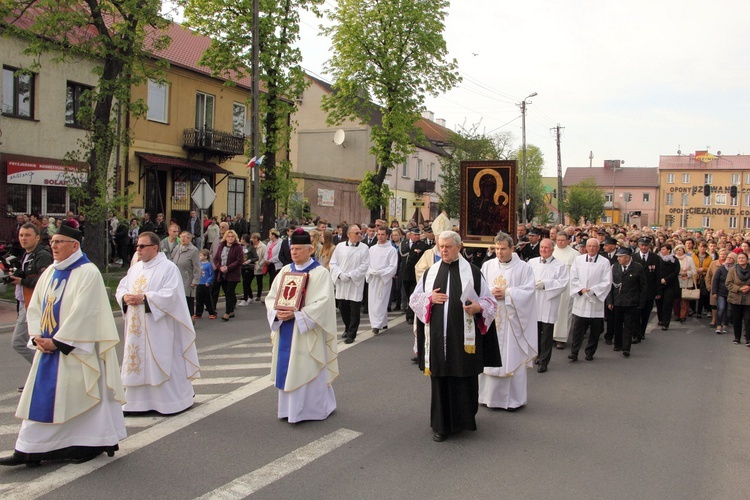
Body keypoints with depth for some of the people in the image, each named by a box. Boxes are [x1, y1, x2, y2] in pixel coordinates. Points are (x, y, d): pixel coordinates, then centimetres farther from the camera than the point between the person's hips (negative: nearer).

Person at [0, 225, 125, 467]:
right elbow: (35, 306, 11)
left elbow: (82, 313, -19)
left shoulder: (88, 273, -13)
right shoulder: (50, 272, 11)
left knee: (77, 396, 0)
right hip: (48, 347, 8)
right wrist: (37, 336, -4)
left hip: (75, 349, -8)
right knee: (41, 397, 9)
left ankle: (92, 444, 13)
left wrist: (57, 341, -17)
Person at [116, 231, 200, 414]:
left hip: (158, 329, -7)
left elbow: (171, 294, -18)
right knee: (137, 361, 9)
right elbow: (121, 288, 13)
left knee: (162, 363, -2)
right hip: (136, 329, 7)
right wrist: (125, 297, -10)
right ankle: (139, 399, 18)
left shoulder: (168, 267, -8)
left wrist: (144, 298, -21)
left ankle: (170, 401, 8)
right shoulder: (135, 268, 15)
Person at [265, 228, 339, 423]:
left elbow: (323, 303, -17)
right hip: (285, 331, 6)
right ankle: (289, 408, 22)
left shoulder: (320, 273, -7)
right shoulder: (285, 270, 10)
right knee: (287, 369, 10)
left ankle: (310, 409, 14)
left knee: (305, 370, 0)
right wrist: (277, 312, -13)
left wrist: (296, 314, -24)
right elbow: (271, 297, 9)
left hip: (307, 331, -5)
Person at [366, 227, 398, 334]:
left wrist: (380, 272, -17)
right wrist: (371, 271, -8)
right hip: (372, 279, 5)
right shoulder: (372, 249, 12)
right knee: (372, 302, 3)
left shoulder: (391, 250, -2)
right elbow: (367, 263, 12)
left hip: (384, 279, -5)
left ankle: (377, 325, -6)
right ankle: (384, 323, 14)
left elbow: (393, 266, -8)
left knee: (381, 302, -7)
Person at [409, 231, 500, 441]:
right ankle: (441, 424, 17)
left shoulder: (472, 272, 1)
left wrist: (479, 307, -18)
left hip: (463, 338, -2)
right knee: (440, 379, 6)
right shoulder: (430, 272, 10)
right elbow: (414, 299, 13)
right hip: (438, 337, 3)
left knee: (464, 379, 3)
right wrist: (429, 298, -6)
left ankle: (464, 420, 21)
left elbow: (489, 300, 2)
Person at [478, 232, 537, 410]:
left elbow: (529, 291, -9)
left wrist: (506, 293, -15)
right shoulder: (487, 266, 8)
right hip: (490, 318, 3)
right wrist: (489, 293, -13)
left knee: (512, 358, 0)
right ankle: (490, 395, 18)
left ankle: (514, 398, 11)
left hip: (511, 320, -3)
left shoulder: (524, 268, -2)